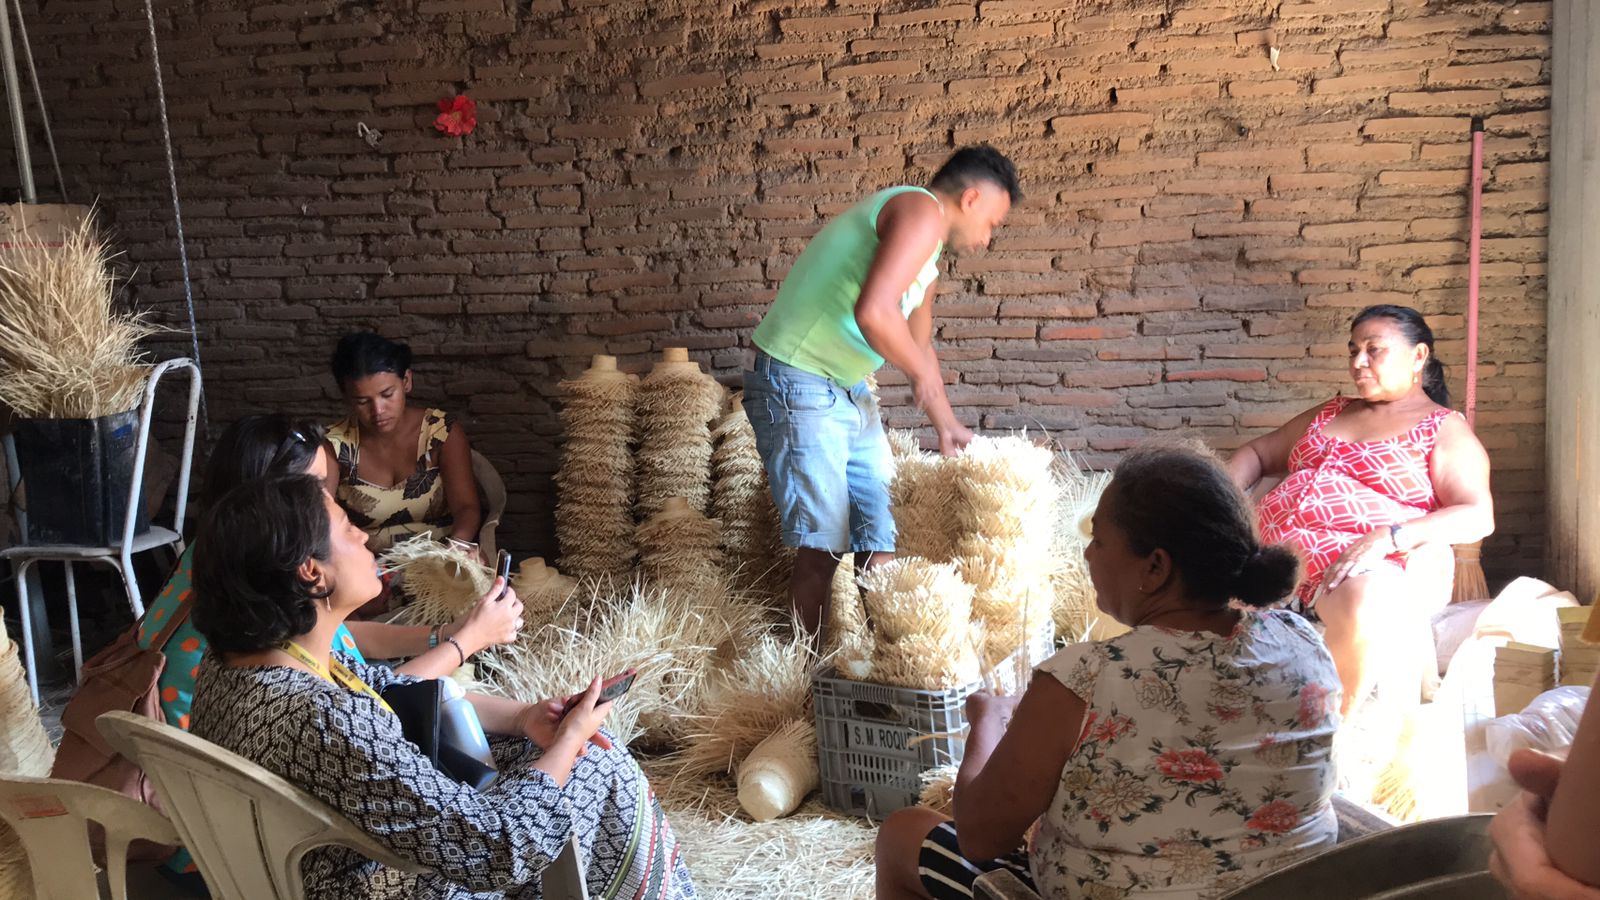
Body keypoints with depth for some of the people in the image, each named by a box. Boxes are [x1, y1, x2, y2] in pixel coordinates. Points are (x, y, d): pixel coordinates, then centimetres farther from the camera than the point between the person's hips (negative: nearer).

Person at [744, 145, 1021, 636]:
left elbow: (918, 344, 31)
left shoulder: (926, 250, 19)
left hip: (851, 393, 10)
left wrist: (946, 424, 36)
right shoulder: (921, 212, -14)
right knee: (821, 546, -7)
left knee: (880, 538, 10)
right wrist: (923, 374, -13)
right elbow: (872, 312, -29)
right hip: (799, 387, -10)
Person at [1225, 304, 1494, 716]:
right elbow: (1257, 454, 31)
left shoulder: (1446, 430, 9)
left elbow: (1478, 516, -4)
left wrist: (1388, 537, -21)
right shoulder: (1330, 413, 28)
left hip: (1379, 564, -5)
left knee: (1362, 599, -41)